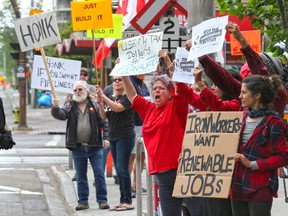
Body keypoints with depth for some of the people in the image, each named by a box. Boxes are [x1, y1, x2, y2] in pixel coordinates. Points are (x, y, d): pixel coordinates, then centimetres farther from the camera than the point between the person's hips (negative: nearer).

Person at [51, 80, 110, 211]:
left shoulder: (95, 106, 5)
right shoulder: (70, 107, 8)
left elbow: (104, 123, 5)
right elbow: (60, 115, -10)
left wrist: (106, 137, -6)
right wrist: (55, 108, -30)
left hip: (95, 147, -1)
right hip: (78, 148, 2)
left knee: (99, 174, -2)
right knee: (81, 177, 8)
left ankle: (102, 200, 4)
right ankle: (83, 201, 14)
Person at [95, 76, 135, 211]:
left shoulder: (128, 96, -6)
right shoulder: (110, 98, 15)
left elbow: (117, 108, -20)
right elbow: (104, 116, 9)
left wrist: (103, 96, -20)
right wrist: (101, 104, -8)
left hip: (125, 136, -8)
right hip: (113, 136, 8)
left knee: (122, 168, -11)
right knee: (118, 170, 8)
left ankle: (127, 201, -8)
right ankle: (123, 201, 12)